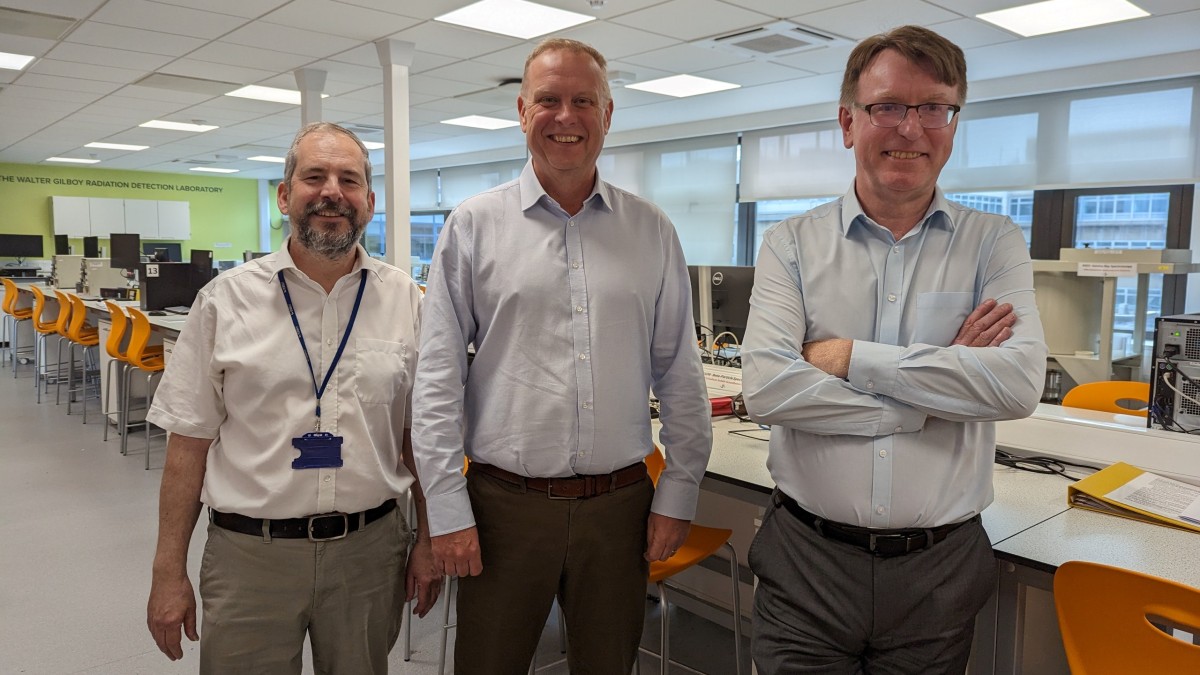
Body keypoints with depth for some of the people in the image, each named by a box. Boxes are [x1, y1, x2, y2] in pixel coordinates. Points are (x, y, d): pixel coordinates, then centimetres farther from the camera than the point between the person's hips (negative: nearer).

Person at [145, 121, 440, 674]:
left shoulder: (405, 301, 1)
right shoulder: (227, 299, -3)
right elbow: (190, 442, -1)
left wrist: (428, 545, 2)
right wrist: (169, 572, -1)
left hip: (369, 547, 1)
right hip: (249, 553, -1)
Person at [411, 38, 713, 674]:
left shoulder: (651, 231, 5)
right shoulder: (473, 226, 0)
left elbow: (681, 378, 7)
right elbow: (438, 381, -2)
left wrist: (677, 495, 3)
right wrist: (447, 509, -6)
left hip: (620, 504, 2)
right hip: (504, 502, -1)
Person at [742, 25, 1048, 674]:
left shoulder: (994, 244, 1)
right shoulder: (792, 244, -2)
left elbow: (1019, 384, -15)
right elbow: (765, 388, -16)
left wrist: (853, 357, -16)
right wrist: (940, 392, -14)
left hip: (940, 571, 1)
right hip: (806, 558, 0)